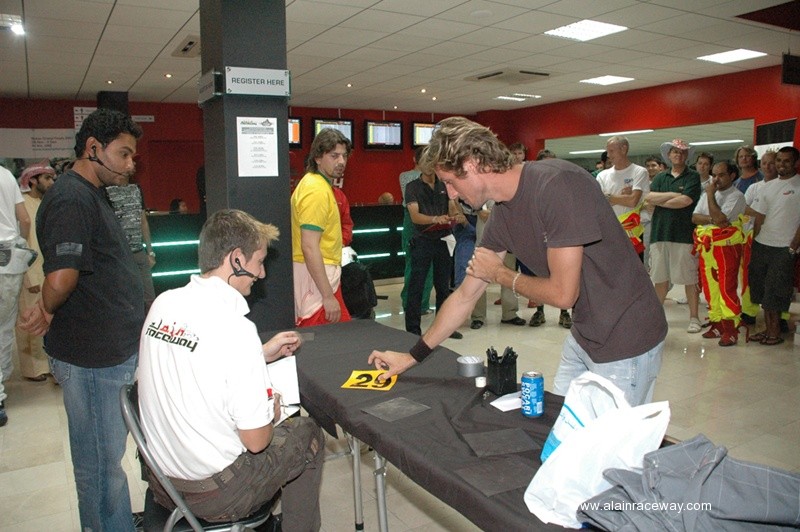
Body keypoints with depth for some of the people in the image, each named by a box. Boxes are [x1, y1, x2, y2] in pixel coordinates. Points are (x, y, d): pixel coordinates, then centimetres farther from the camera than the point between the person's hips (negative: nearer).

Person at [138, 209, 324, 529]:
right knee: (307, 433, 15)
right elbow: (256, 440, -21)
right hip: (215, 496, -7)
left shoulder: (163, 303, -5)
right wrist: (272, 412, -1)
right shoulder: (235, 329, -27)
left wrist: (263, 354, 11)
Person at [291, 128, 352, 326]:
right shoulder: (316, 190, -19)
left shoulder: (315, 183, 13)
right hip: (318, 274, -10)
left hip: (318, 270, 10)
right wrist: (328, 296, -26)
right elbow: (309, 247, -25)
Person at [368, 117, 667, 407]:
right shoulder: (502, 216, 0)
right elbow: (464, 297, 8)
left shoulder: (557, 185, -25)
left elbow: (563, 293, -24)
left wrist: (499, 274, -7)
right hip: (583, 336, 8)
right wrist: (412, 356, 13)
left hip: (625, 340, -7)